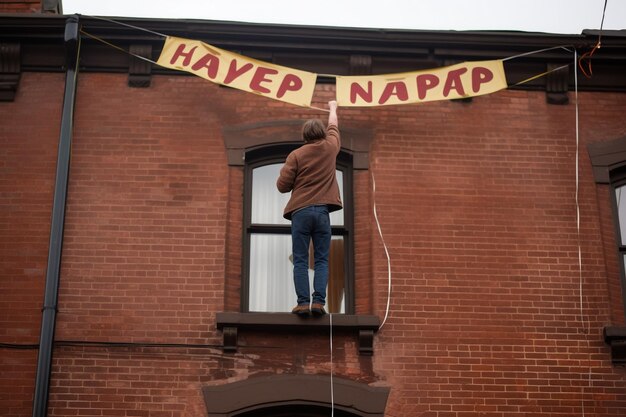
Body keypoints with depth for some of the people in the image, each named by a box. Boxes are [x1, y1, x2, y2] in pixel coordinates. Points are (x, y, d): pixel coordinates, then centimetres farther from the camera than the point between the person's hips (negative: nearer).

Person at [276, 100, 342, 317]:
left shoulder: (296, 155, 0)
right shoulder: (330, 147, 7)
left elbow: (282, 185, -3)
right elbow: (333, 127, 28)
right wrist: (333, 108, 47)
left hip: (300, 211, -1)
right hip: (322, 211, 1)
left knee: (300, 261, 0)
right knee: (321, 260, 3)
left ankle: (303, 303, -8)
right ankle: (319, 301, -8)